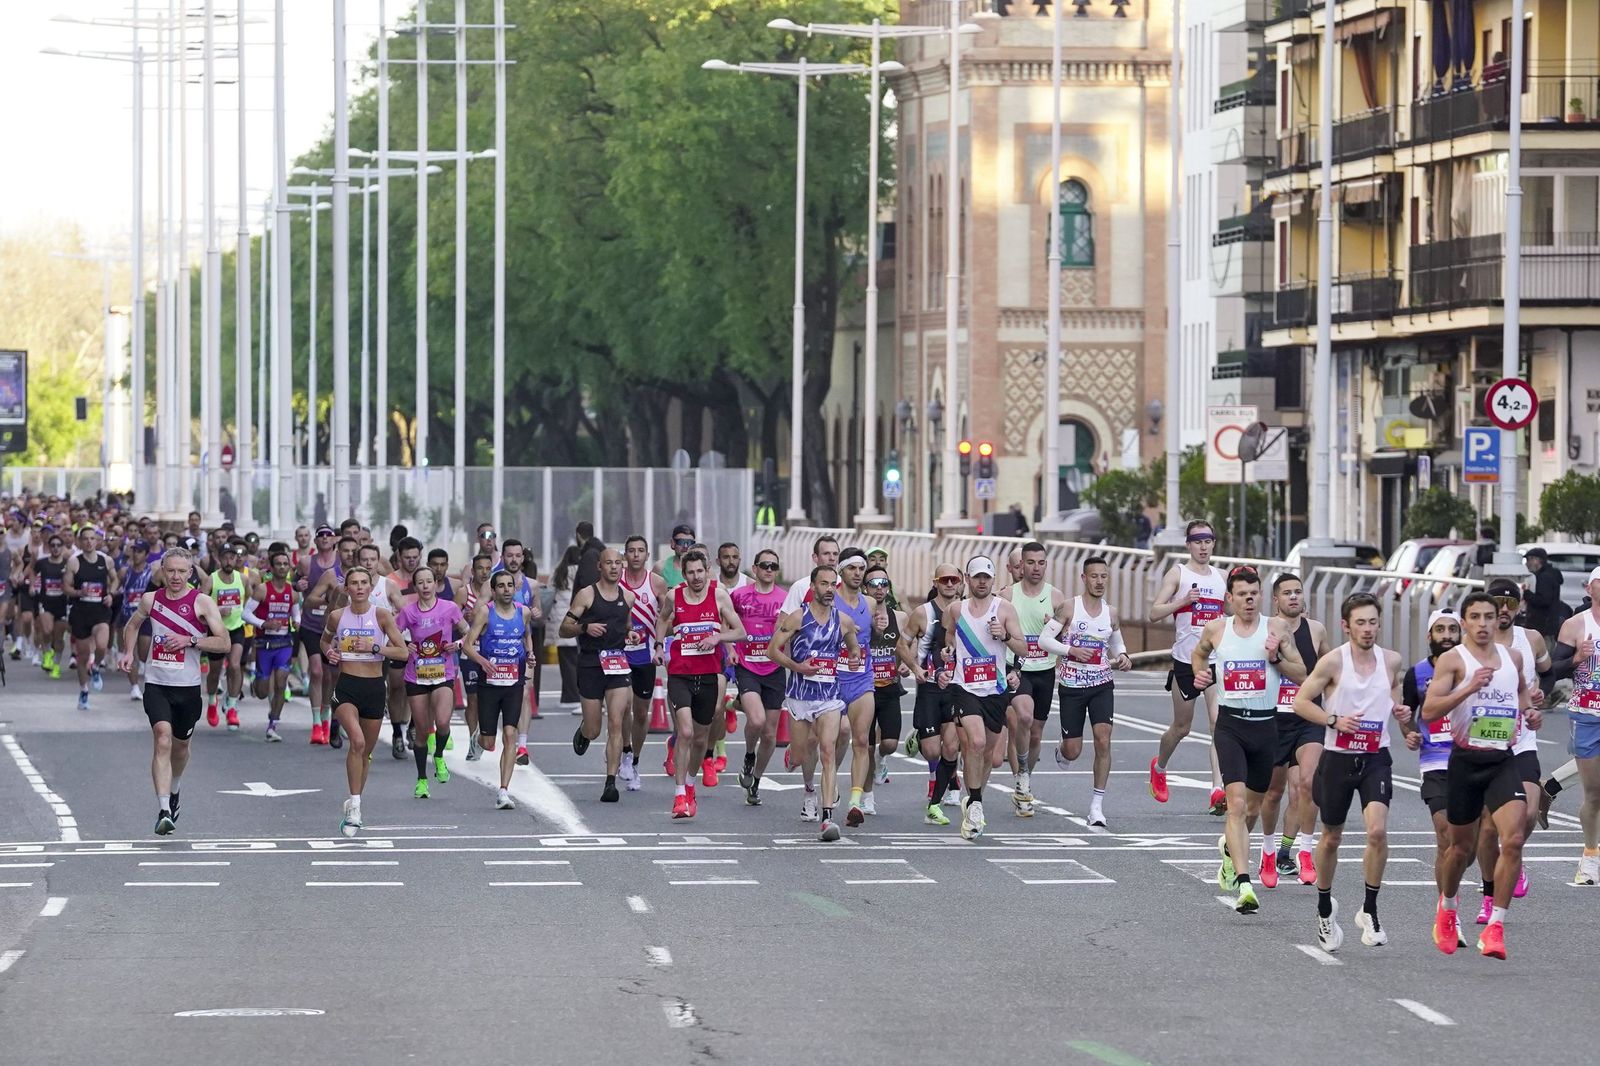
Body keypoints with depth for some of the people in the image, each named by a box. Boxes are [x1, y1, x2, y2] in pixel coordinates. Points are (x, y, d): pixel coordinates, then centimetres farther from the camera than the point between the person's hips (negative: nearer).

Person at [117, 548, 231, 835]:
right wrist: (128, 652, 8)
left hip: (188, 685, 0)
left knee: (180, 746, 17)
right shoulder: (151, 600, 3)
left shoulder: (202, 602, -6)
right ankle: (163, 811, -26)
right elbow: (132, 625, 25)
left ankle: (173, 793, 48)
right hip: (156, 683, 0)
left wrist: (190, 641, -20)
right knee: (162, 739, -19)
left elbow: (224, 642, -9)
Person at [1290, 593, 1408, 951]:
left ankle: (1370, 911, -5)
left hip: (1376, 759, 1)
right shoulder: (1333, 662, -10)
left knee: (1378, 830, -19)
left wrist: (1401, 712, -2)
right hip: (1338, 758, -1)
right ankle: (1325, 908, 34)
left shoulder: (1391, 660, 2)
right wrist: (1335, 720, -19)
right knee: (1331, 838, 12)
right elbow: (1300, 702, -7)